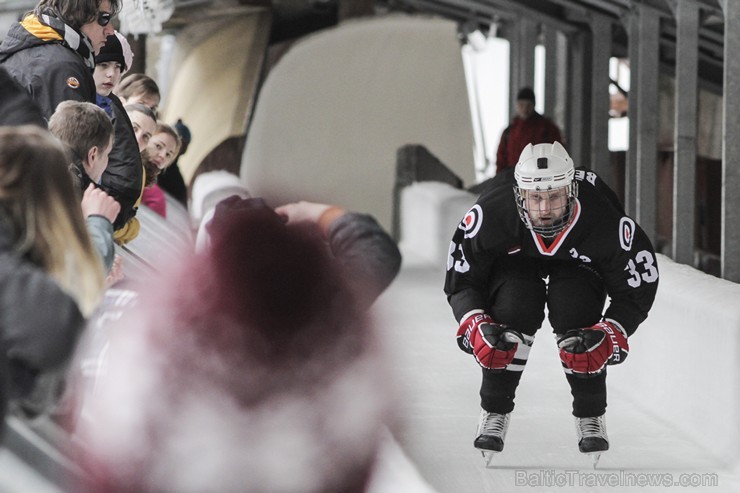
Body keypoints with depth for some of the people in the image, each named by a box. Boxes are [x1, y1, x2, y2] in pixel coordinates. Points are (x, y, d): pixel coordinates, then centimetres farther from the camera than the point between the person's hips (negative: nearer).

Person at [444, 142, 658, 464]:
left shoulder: (604, 223, -35)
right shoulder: (491, 216, -35)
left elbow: (636, 291, -21)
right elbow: (460, 280, -20)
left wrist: (610, 334, -36)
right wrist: (476, 324, -37)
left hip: (580, 263, 0)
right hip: (513, 261, 0)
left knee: (575, 311, -29)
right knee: (514, 308, -29)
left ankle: (590, 415, -7)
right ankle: (494, 413, -10)